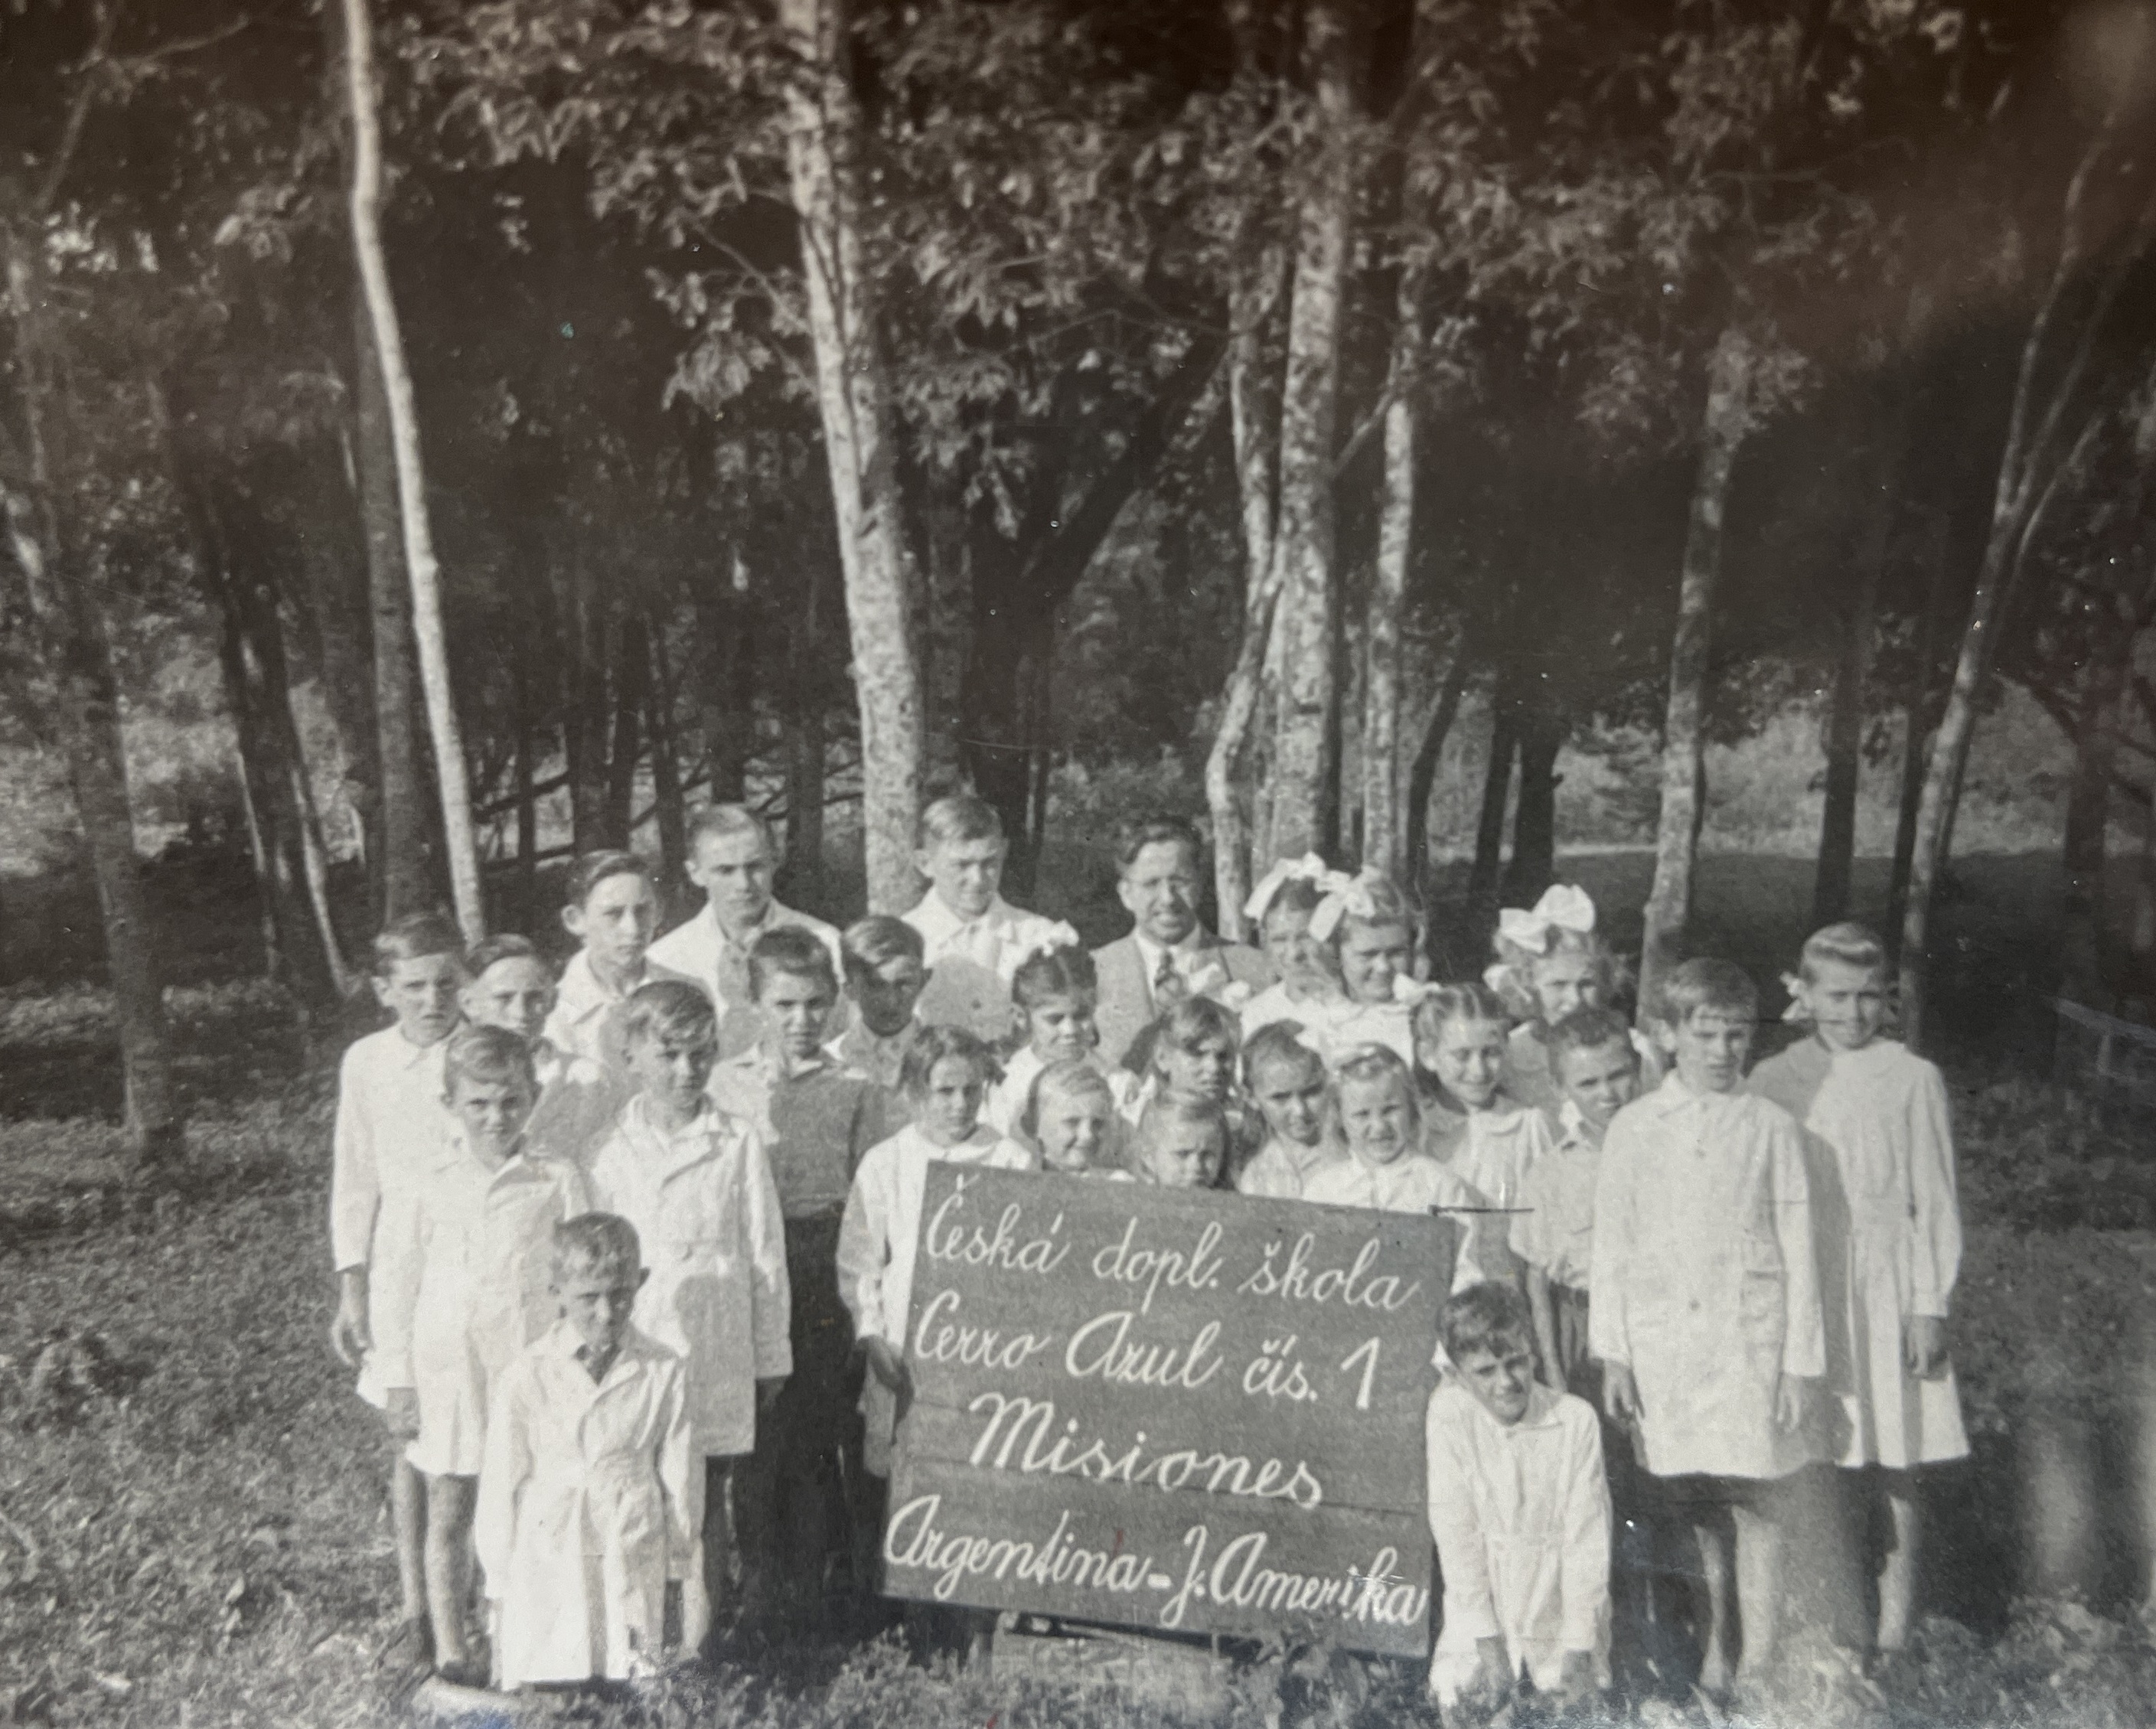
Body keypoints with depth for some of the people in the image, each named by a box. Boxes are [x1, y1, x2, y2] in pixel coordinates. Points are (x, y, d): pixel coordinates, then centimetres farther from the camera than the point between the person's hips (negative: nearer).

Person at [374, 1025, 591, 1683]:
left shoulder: (557, 1181, -3)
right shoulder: (428, 1184, -1)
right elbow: (397, 1283, 4)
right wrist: (400, 1381, 4)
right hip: (447, 1373, 1)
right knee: (448, 1512, 9)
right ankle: (450, 1647, 21)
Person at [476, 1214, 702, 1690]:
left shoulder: (664, 1372, -5)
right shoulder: (526, 1378, -7)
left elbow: (680, 1478, 5)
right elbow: (500, 1489, 0)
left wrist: (681, 1575, 11)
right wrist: (500, 1592, 4)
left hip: (633, 1577, 1)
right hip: (545, 1575, -1)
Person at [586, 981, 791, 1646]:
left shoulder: (738, 1146, 1)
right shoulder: (612, 1153, 4)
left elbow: (765, 1256, 5)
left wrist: (770, 1357, 8)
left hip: (715, 1359, -1)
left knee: (705, 1502, 5)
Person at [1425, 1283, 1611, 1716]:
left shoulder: (1576, 1419, -13)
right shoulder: (1450, 1415, -15)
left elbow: (1587, 1539, -9)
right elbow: (1455, 1533, -12)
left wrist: (1578, 1651, -11)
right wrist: (1489, 1645, -12)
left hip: (1558, 1613, 0)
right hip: (1482, 1613, 0)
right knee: (1456, 1695, -15)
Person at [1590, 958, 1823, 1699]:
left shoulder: (1772, 1128, 0)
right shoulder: (1632, 1128, 3)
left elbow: (1798, 1250, 2)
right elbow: (1611, 1248, 5)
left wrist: (1798, 1361, -1)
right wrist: (1613, 1355, 2)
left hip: (1748, 1338, -1)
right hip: (1662, 1337, 1)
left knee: (1753, 1499, -1)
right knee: (1693, 1498, 9)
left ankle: (1759, 1663, 9)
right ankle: (1718, 1630, 26)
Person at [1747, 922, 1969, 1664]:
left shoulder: (1912, 1079, -1)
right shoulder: (1773, 1080, 4)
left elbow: (1936, 1202, 1)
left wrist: (1930, 1306, -3)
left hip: (1887, 1290, -1)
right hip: (1802, 1291, 2)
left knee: (1896, 1465, 3)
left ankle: (1894, 1626, 14)